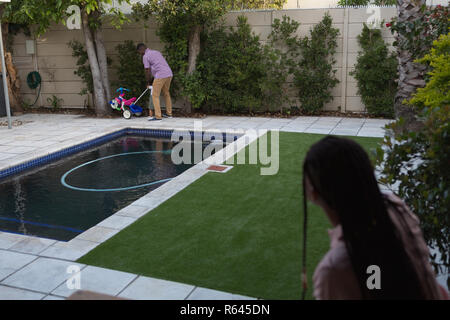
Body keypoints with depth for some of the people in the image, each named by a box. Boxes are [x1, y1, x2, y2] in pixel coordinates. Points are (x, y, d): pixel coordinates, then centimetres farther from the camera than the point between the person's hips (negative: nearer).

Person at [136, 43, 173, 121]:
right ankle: (169, 113, 29)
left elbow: (147, 72, -1)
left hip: (160, 76, -8)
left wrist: (148, 83, 13)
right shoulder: (157, 52, 24)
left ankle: (158, 116, -5)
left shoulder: (145, 57, -1)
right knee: (166, 93, 22)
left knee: (155, 96, -1)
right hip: (169, 74, 8)